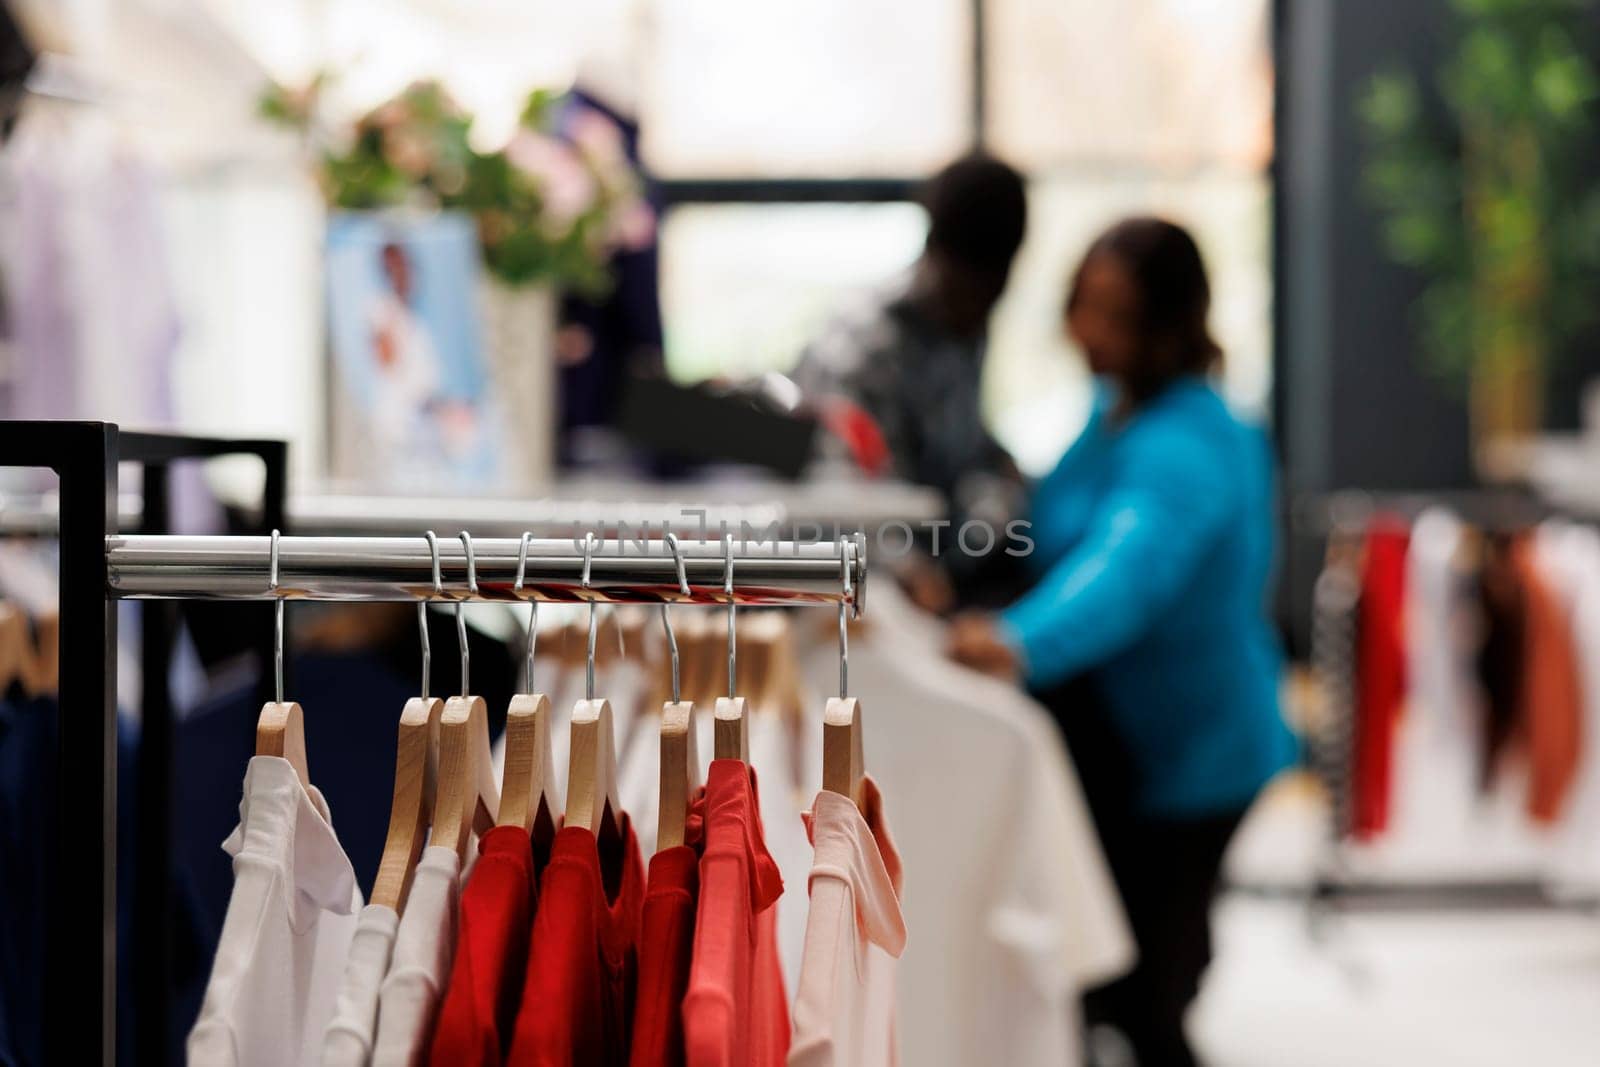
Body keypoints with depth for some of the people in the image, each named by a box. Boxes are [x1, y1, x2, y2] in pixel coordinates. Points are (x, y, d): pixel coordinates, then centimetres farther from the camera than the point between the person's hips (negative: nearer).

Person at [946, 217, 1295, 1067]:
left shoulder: (1180, 447, -27)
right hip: (1116, 733, 9)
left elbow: (1127, 563, -47)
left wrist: (1021, 641, -62)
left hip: (1182, 752, -9)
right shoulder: (1116, 405, 2)